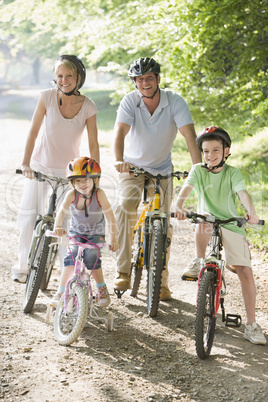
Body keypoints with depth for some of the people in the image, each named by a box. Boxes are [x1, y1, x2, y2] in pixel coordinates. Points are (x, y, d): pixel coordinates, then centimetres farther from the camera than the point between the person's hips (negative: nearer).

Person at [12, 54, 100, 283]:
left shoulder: (88, 107, -10)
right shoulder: (47, 97, -11)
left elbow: (93, 144, -6)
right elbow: (34, 131, -10)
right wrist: (25, 163, -19)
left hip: (69, 170, 0)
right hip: (40, 166, 0)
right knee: (28, 217, -4)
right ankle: (23, 267, 12)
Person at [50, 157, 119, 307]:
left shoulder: (99, 194, -22)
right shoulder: (72, 194, -19)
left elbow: (110, 216, -21)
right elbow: (62, 212, -31)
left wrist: (114, 239, -25)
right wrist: (58, 227, -51)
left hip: (96, 235, -1)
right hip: (76, 233, 1)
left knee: (92, 258, -23)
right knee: (71, 257, -21)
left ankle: (102, 289, 4)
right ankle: (61, 292, -12)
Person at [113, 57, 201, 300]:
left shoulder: (175, 102, -17)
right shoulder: (130, 101, -16)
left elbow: (190, 136, -27)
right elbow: (120, 132, -29)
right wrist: (119, 160, -49)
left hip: (162, 170, 1)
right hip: (132, 168, -1)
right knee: (125, 208, -28)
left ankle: (161, 282, 16)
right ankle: (123, 272, -21)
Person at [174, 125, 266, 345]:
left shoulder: (232, 172, -4)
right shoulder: (198, 170, -1)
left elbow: (242, 193, -20)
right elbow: (187, 187, -18)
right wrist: (179, 206, -39)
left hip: (232, 226, 0)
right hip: (209, 222, 0)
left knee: (246, 272, -9)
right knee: (203, 222, -38)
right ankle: (199, 262, -13)